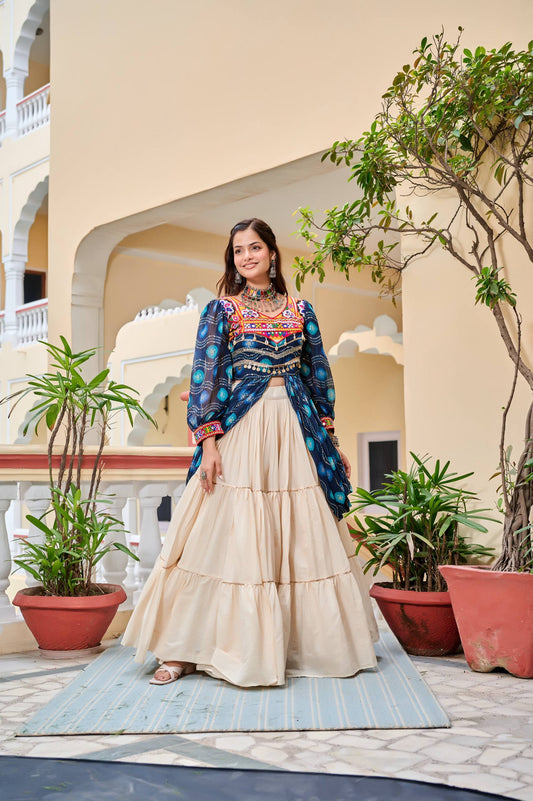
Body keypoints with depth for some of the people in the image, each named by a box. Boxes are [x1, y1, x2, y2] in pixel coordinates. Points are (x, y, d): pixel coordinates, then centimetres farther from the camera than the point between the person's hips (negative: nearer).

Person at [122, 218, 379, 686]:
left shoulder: (300, 309, 12)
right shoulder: (221, 309, 4)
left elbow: (320, 375, 14)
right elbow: (205, 375, -3)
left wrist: (330, 438, 10)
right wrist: (208, 442, -12)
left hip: (296, 430, 3)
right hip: (241, 429, -3)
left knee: (305, 537, 6)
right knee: (232, 537, -4)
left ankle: (308, 642, 22)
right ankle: (187, 650, 6)